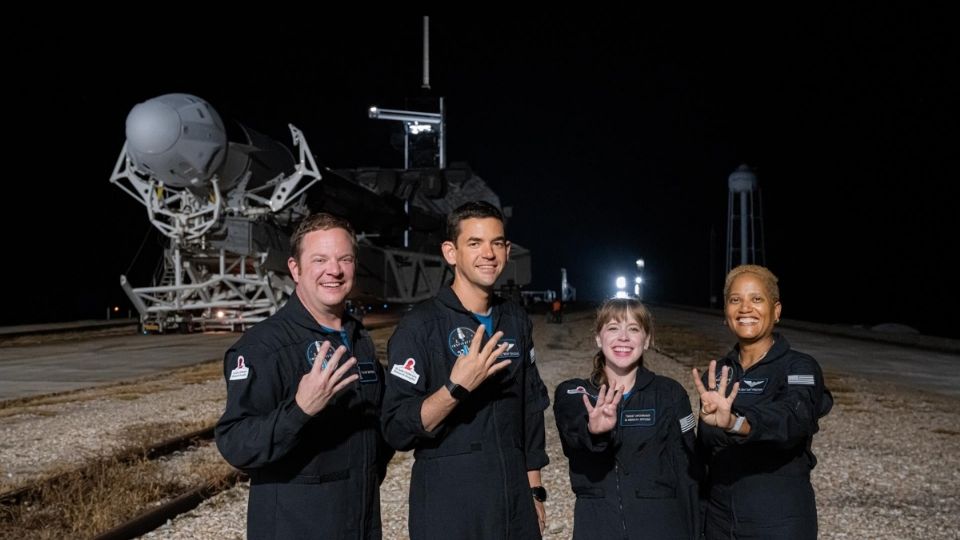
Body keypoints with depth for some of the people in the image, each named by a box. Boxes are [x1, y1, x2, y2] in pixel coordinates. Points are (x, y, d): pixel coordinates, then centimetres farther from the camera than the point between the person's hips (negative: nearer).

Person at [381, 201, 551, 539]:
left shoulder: (516, 321, 5)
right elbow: (397, 431, -16)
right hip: (447, 510, -5)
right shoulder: (420, 326, -12)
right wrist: (456, 388, -28)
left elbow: (531, 412, 11)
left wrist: (535, 492, 10)